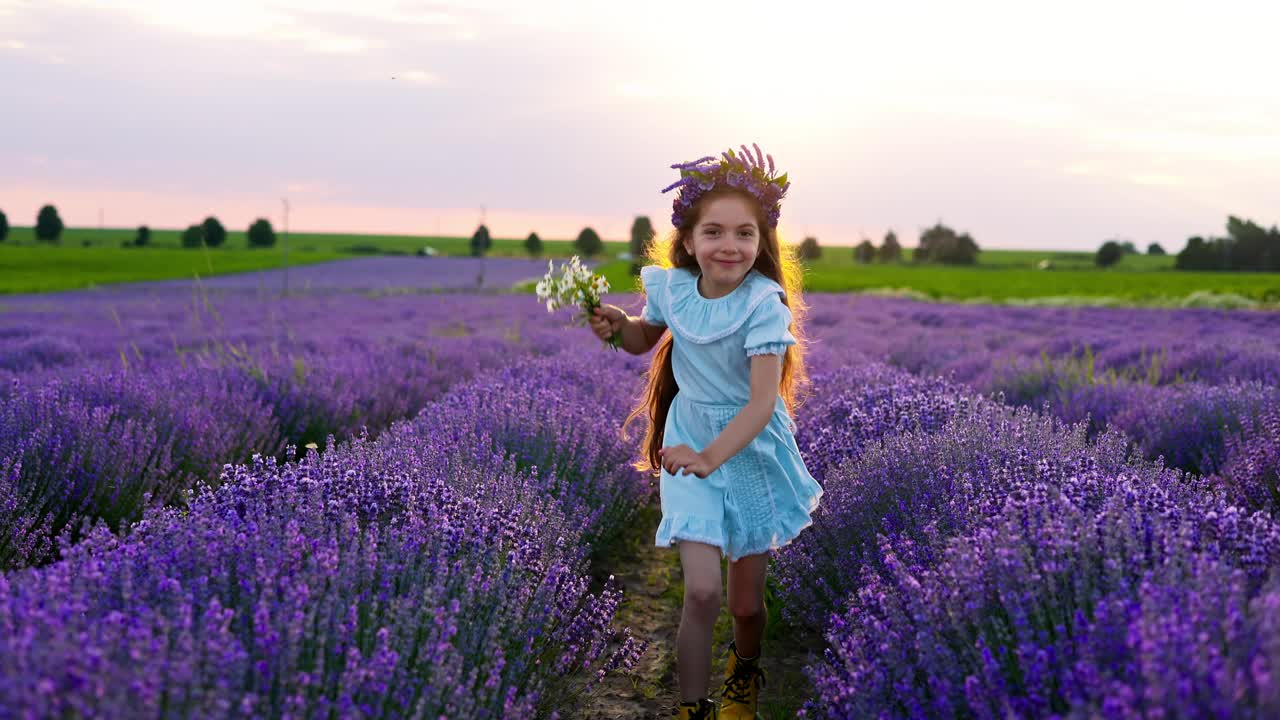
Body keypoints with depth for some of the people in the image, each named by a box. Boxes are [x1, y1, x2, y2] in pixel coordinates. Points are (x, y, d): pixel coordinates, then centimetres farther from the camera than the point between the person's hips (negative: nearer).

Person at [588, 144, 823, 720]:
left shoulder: (764, 304, -21)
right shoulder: (671, 287, -9)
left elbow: (763, 401, -29)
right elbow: (646, 338, 14)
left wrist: (711, 456, -42)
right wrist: (617, 325, -8)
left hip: (752, 450, -1)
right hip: (691, 447, 2)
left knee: (746, 601, 10)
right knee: (701, 591, -13)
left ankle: (744, 673, 44)